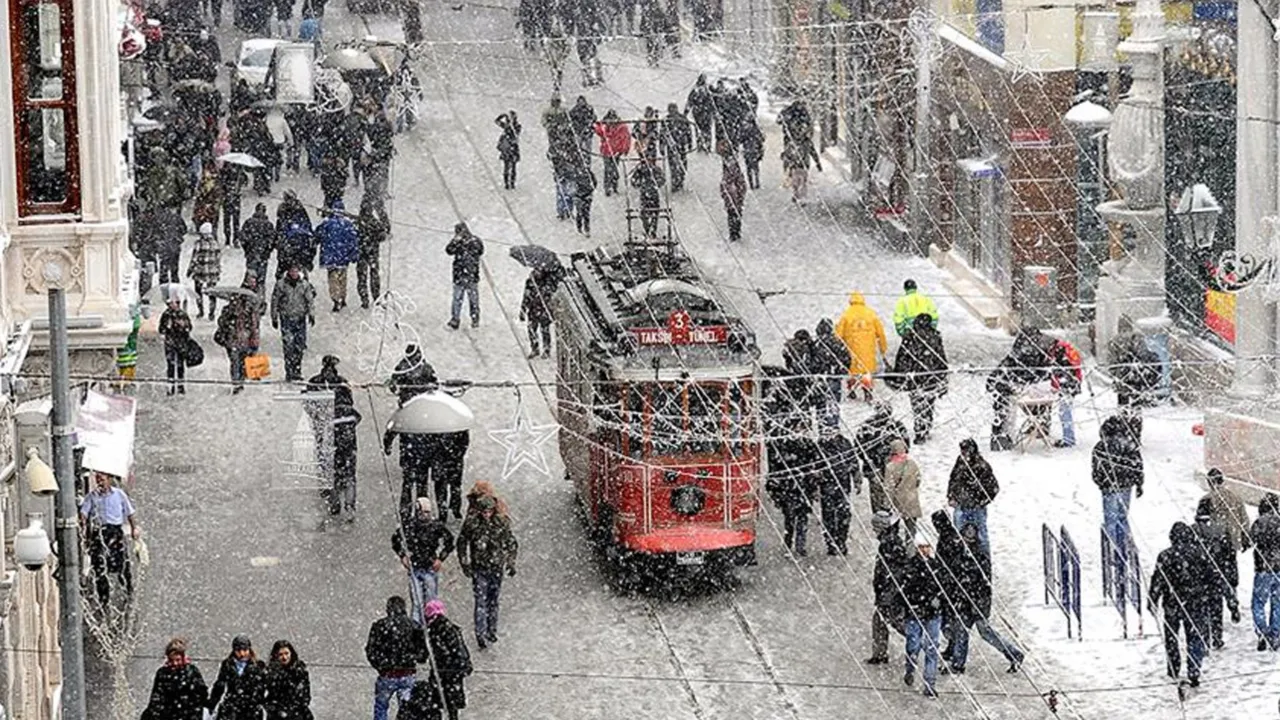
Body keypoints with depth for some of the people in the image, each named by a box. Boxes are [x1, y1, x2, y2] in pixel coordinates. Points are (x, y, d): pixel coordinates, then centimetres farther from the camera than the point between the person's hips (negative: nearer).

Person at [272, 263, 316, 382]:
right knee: (288, 347, -10)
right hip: (286, 319, -3)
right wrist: (274, 318, 4)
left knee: (300, 347, 4)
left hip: (300, 319, 3)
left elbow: (310, 300, 7)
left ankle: (297, 371, 16)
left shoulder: (305, 284, 4)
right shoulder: (281, 284, -2)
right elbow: (275, 301, 4)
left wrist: (311, 314, -4)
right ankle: (289, 373, -9)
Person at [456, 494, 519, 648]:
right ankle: (481, 634, -8)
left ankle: (492, 631, 25)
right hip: (479, 569, -2)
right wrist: (465, 564, 0)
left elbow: (511, 544, 8)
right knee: (481, 601, -8)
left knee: (493, 601, 12)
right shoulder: (471, 523, -9)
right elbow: (462, 543, 4)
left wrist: (510, 563, 3)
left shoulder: (502, 523, -5)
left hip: (497, 568, 2)